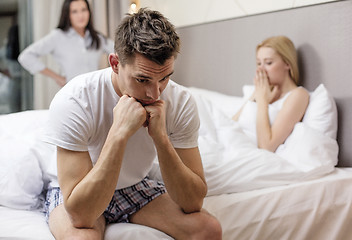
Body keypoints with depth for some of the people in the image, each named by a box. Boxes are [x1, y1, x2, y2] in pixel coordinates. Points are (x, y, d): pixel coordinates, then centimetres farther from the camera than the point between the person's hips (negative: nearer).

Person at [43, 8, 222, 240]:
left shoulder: (181, 101, -20)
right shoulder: (73, 101, -30)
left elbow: (194, 203, -22)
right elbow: (80, 215, -35)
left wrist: (160, 137, -35)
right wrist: (119, 132, -42)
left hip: (136, 186, 2)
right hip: (81, 192, -2)